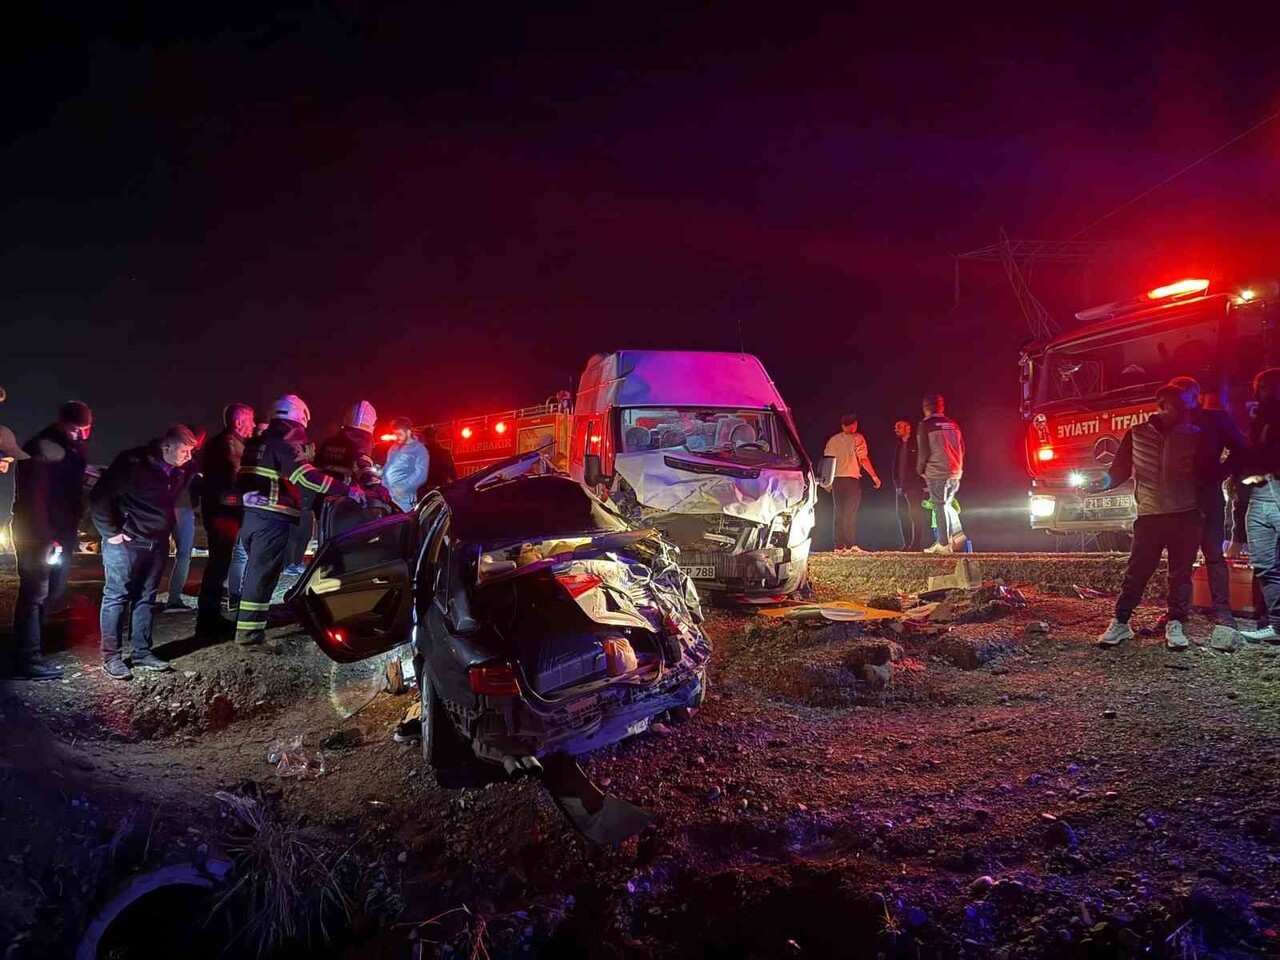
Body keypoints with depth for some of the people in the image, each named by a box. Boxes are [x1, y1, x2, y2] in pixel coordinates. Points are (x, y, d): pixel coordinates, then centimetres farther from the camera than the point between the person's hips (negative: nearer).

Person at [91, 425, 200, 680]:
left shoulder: (179, 471, 3)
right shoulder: (132, 463, -17)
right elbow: (99, 496, -17)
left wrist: (166, 530, 12)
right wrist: (110, 532, -14)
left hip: (157, 544, 7)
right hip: (126, 542, -6)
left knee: (146, 598, 11)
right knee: (116, 597, 1)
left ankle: (142, 653, 19)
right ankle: (111, 657, 8)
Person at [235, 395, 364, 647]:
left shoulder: (254, 444, 15)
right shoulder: (284, 446, -13)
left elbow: (243, 478, 22)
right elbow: (308, 476, -26)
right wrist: (347, 489, -28)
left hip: (250, 514, 9)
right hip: (272, 520, -9)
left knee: (255, 570, 20)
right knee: (262, 574, -3)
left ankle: (245, 623, 30)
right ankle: (250, 631, 1)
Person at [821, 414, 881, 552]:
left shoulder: (833, 440, 12)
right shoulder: (857, 438, -2)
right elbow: (863, 459, -10)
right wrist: (874, 476, -6)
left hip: (836, 480, 4)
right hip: (852, 479, -4)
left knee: (839, 513, 8)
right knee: (851, 513, -3)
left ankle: (839, 545, 6)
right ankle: (852, 544, -9)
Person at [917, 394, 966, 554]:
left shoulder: (926, 425, -4)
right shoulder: (953, 424, 12)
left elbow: (923, 451, -8)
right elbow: (962, 448, 14)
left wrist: (920, 470, 5)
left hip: (936, 473, -6)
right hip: (955, 472, 6)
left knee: (939, 507, -1)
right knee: (946, 505, 20)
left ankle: (944, 544, -1)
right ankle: (955, 534, 13)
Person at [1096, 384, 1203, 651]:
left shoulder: (1193, 436, 5)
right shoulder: (1137, 434, 3)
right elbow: (1121, 469, 2)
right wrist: (1107, 481, -17)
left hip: (1186, 516, 1)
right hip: (1149, 515, -1)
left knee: (1181, 573, 5)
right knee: (1136, 571, 0)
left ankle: (1175, 625, 15)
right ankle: (1120, 623, 6)